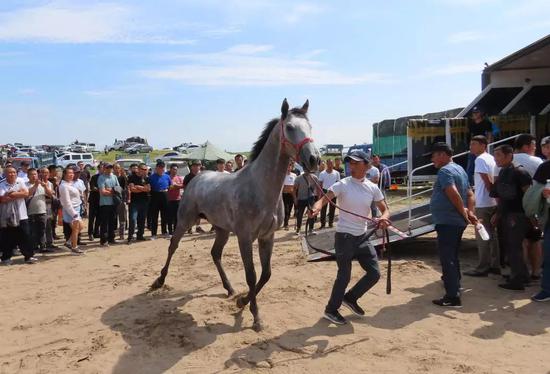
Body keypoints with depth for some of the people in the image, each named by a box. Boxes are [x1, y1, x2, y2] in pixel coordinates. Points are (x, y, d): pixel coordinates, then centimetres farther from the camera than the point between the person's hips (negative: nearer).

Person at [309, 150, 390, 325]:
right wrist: (316, 208, -46)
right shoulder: (342, 185, -11)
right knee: (344, 276, 2)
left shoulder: (373, 188, 2)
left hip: (363, 237, 5)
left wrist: (383, 218, -20)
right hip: (344, 237, -5)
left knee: (375, 273, 6)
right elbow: (324, 199, -22)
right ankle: (331, 310, 24)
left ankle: (350, 298, 29)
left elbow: (385, 209, 4)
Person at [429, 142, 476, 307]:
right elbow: (469, 194, 16)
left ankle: (452, 297, -4)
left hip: (447, 222, -10)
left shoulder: (445, 171, -15)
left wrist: (463, 212, -16)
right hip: (457, 222, 10)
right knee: (453, 257, 24)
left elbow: (453, 193, -28)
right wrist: (470, 212, 6)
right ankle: (454, 285, 39)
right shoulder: (459, 169, 17)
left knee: (447, 259, -6)